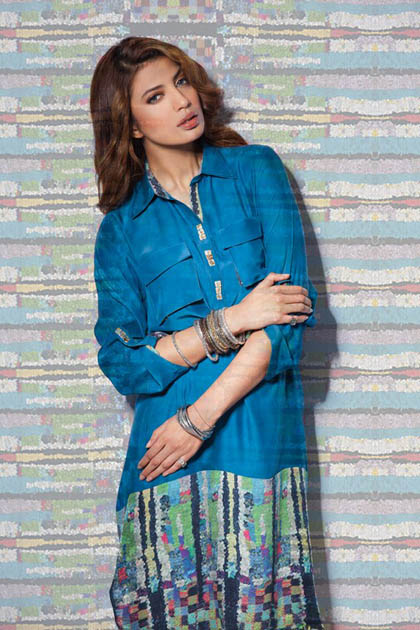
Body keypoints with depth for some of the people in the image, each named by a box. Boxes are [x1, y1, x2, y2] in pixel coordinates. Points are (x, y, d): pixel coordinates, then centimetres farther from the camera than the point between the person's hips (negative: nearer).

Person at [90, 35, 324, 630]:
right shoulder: (121, 228, 9)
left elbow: (294, 307, -4)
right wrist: (229, 322, -13)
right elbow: (122, 362, 0)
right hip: (167, 455, 1)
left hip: (264, 441, 0)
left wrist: (201, 415, -9)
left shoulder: (256, 170, 7)